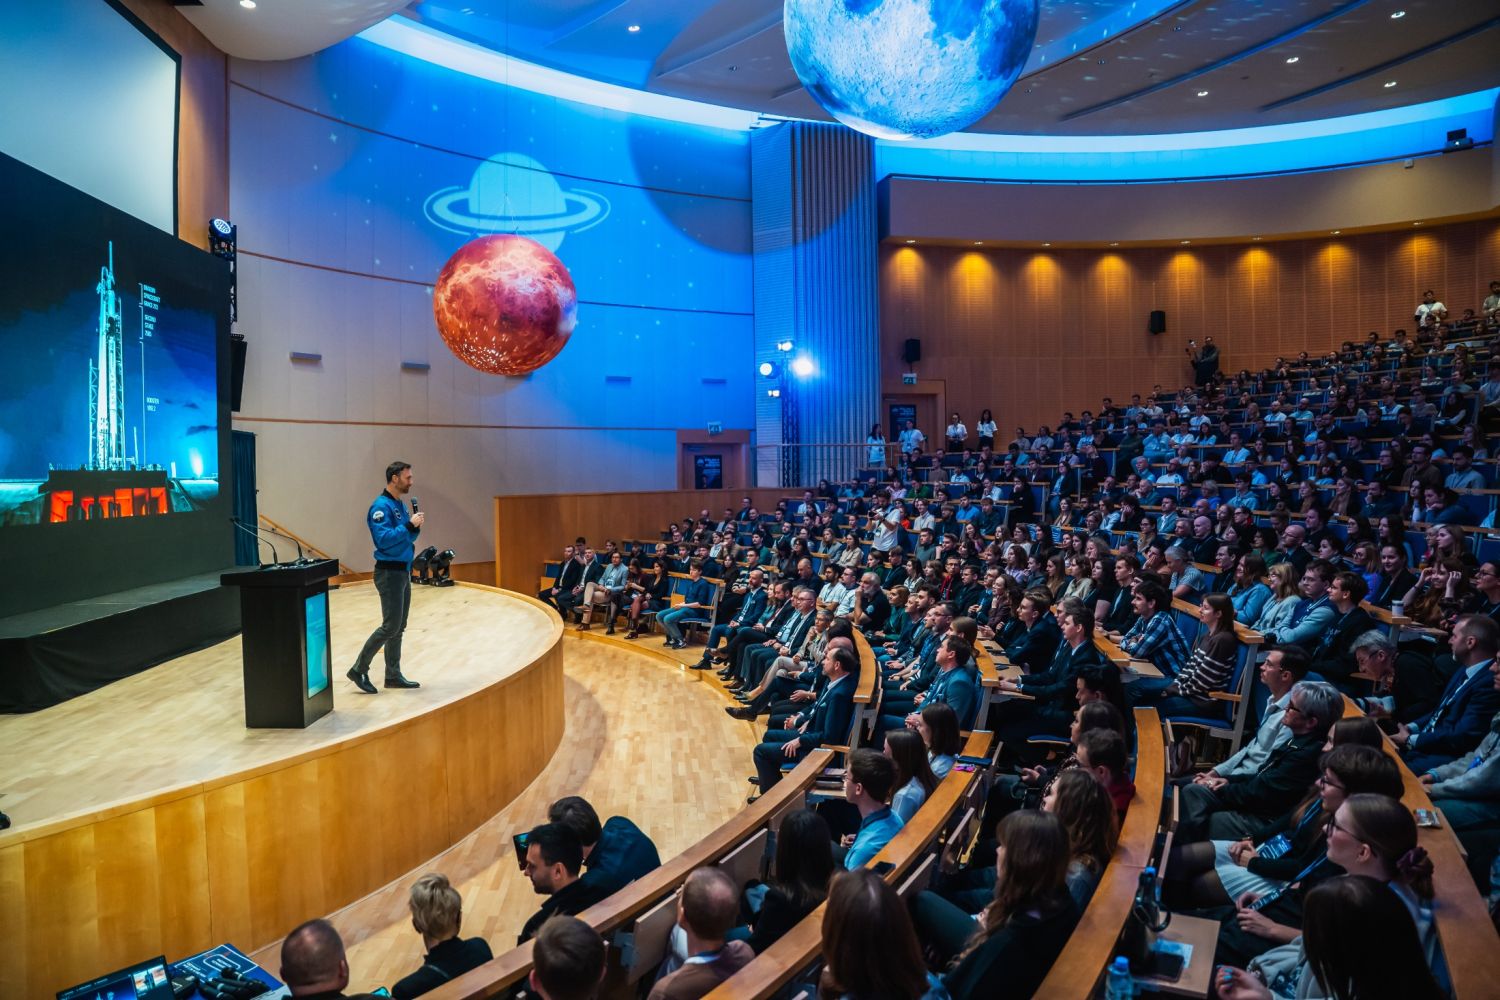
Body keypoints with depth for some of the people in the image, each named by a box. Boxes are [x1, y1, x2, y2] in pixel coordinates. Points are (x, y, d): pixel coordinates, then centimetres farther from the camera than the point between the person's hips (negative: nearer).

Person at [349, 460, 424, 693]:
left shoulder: (400, 505, 13)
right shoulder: (381, 506, -15)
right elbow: (384, 539, -24)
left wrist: (415, 526, -1)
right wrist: (409, 525, -22)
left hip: (403, 571, 9)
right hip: (389, 572, -9)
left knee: (399, 628, 11)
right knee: (390, 626, -8)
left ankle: (393, 675, 18)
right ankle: (359, 669, 4)